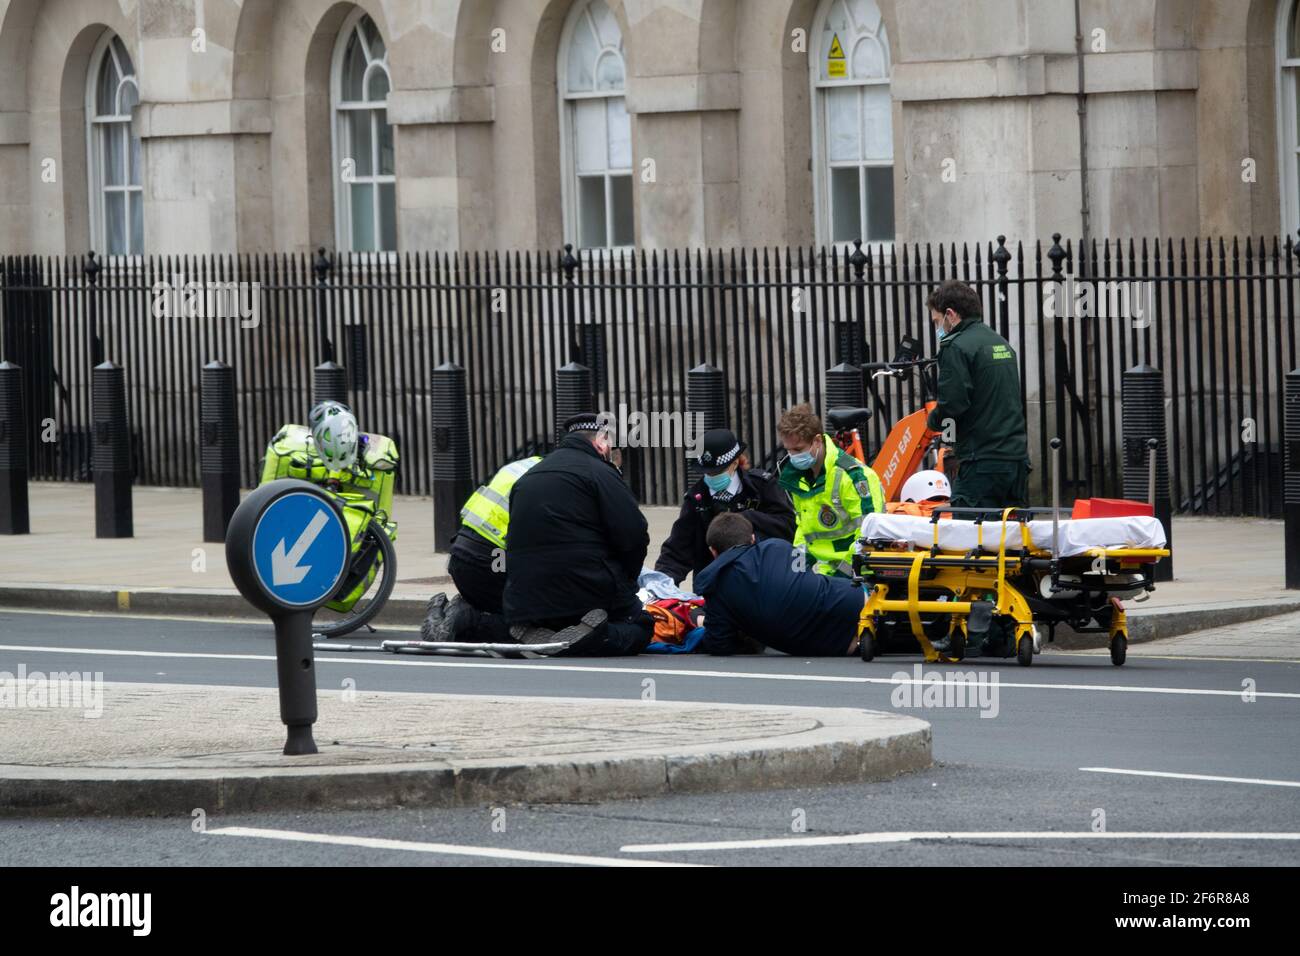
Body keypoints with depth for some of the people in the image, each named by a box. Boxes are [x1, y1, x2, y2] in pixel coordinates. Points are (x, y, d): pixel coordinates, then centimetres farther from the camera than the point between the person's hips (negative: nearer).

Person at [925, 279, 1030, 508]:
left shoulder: (957, 347, -9)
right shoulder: (1002, 343, 18)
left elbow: (952, 403, -18)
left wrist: (932, 420, 4)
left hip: (982, 465, -8)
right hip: (1018, 458, 8)